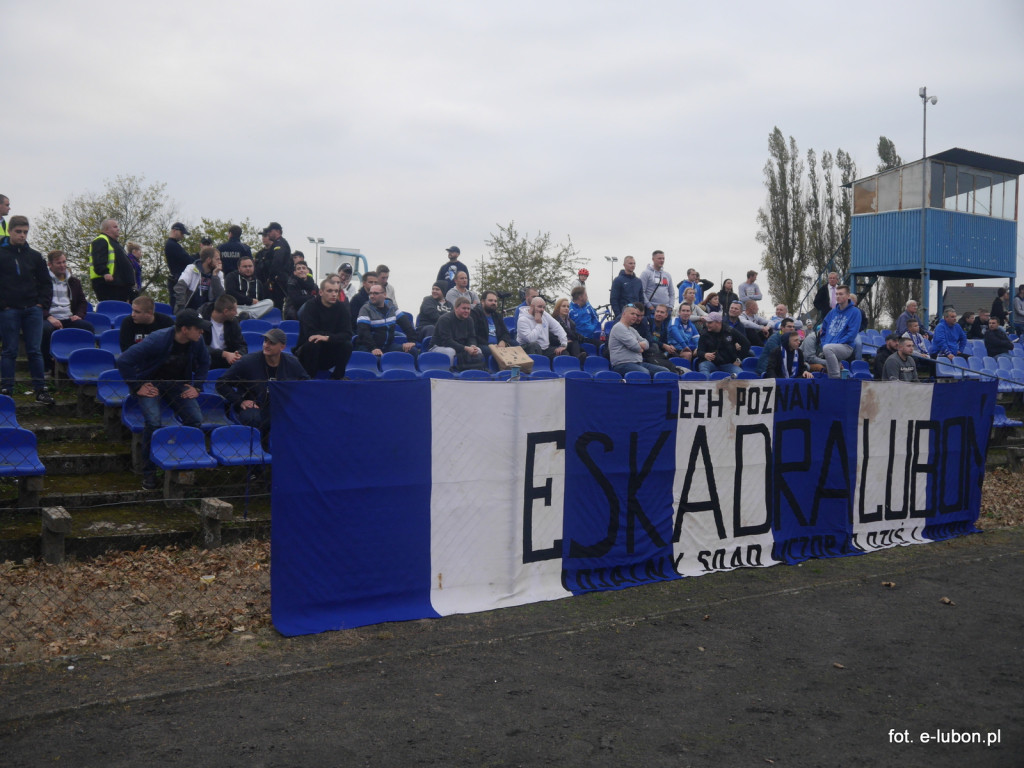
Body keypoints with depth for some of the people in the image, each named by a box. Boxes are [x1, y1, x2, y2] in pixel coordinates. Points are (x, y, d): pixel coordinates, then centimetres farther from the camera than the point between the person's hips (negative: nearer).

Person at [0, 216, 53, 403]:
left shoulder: (34, 256, 9)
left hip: (33, 310, 2)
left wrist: (43, 304, 2)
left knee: (35, 351, 3)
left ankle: (40, 390, 7)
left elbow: (46, 282, 14)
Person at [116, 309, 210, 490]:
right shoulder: (157, 340, -27)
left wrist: (196, 387, 2)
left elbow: (204, 362, 12)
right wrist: (137, 387, -22)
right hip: (151, 384, -5)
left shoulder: (197, 341, -10)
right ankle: (149, 472, -11)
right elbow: (124, 361, -25)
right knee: (153, 422, -29)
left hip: (177, 384, 5)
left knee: (196, 420, -18)